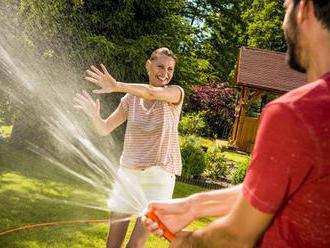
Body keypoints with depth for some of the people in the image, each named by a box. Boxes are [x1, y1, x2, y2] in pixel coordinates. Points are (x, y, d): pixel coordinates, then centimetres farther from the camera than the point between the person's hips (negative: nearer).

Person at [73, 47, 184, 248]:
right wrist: (95, 116, -18)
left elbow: (153, 93, -27)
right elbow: (105, 129, 5)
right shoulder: (131, 98, 5)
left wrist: (118, 86, -43)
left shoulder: (176, 93, -4)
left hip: (160, 174, -3)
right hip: (128, 171, 3)